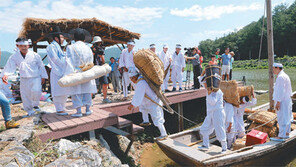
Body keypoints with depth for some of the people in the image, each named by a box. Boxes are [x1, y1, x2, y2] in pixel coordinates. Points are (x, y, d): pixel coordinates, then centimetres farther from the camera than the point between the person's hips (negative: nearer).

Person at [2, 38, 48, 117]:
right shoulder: (14, 57, 0)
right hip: (24, 79, 3)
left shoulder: (35, 55, -3)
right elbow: (10, 66, -11)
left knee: (36, 91, -23)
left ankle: (35, 104, 6)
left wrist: (43, 76, 6)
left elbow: (41, 66, 5)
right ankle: (30, 111, 23)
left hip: (36, 78, -2)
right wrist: (5, 74, -30)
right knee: (25, 96, 5)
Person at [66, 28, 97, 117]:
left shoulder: (70, 47, -4)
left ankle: (79, 111, 0)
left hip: (75, 73, -3)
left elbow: (69, 61, -9)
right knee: (87, 91, 10)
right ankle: (88, 109, 15)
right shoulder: (88, 48, 5)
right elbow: (91, 62, 5)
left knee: (76, 92, 1)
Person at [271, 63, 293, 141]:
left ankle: (281, 136, -3)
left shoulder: (280, 77, -17)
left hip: (282, 101, -11)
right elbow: (288, 90, 20)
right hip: (287, 100, 11)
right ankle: (286, 133, 26)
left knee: (282, 118, -7)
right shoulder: (285, 76, 16)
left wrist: (278, 102, -21)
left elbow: (281, 91, -22)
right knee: (287, 118, 16)